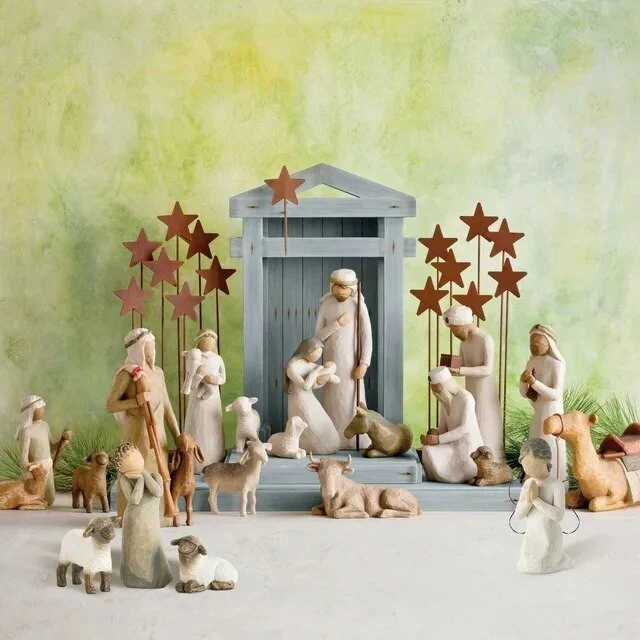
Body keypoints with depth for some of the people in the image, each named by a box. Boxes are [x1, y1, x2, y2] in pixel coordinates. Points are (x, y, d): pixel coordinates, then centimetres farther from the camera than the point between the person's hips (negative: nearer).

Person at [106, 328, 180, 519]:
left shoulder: (158, 372, 10)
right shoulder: (126, 374, -9)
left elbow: (166, 406, 12)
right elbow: (110, 405, -10)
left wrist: (178, 437, 9)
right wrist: (136, 401, -22)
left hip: (158, 433, 6)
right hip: (137, 432, -6)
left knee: (157, 474, 7)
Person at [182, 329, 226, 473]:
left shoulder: (218, 359, 5)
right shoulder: (193, 360, -9)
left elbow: (223, 378, 10)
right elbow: (190, 385, -11)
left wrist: (215, 379, -9)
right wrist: (199, 375, -24)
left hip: (213, 400, 4)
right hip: (198, 401, -4)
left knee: (213, 431, 8)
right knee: (198, 430, -5)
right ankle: (197, 465, 0)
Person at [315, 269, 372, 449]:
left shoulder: (358, 306, -8)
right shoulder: (325, 306, 2)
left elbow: (367, 336, -10)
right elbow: (318, 336, 0)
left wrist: (364, 363, -17)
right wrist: (337, 324, -15)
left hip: (350, 363, -3)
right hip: (331, 362, 3)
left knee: (353, 403, -3)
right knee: (332, 403, 5)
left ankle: (359, 444, 3)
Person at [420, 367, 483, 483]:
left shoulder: (466, 398, -18)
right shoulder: (445, 399, 8)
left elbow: (465, 428, -23)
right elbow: (444, 427, 10)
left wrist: (438, 439, -27)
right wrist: (435, 433, -14)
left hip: (467, 447, -8)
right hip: (454, 444, 8)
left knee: (429, 451, -22)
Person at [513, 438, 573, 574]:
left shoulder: (556, 485, -21)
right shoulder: (527, 484, -7)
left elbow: (558, 515, -26)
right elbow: (518, 515, -8)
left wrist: (536, 499, -29)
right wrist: (528, 500, -27)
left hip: (549, 536, -5)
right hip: (532, 535, 5)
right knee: (525, 565, 9)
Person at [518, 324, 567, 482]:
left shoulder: (556, 364, -15)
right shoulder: (532, 362, 5)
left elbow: (556, 395, -23)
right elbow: (524, 393, 7)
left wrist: (534, 382, -32)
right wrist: (523, 381, -14)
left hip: (551, 415, -8)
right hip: (537, 415, 8)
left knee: (551, 453, -2)